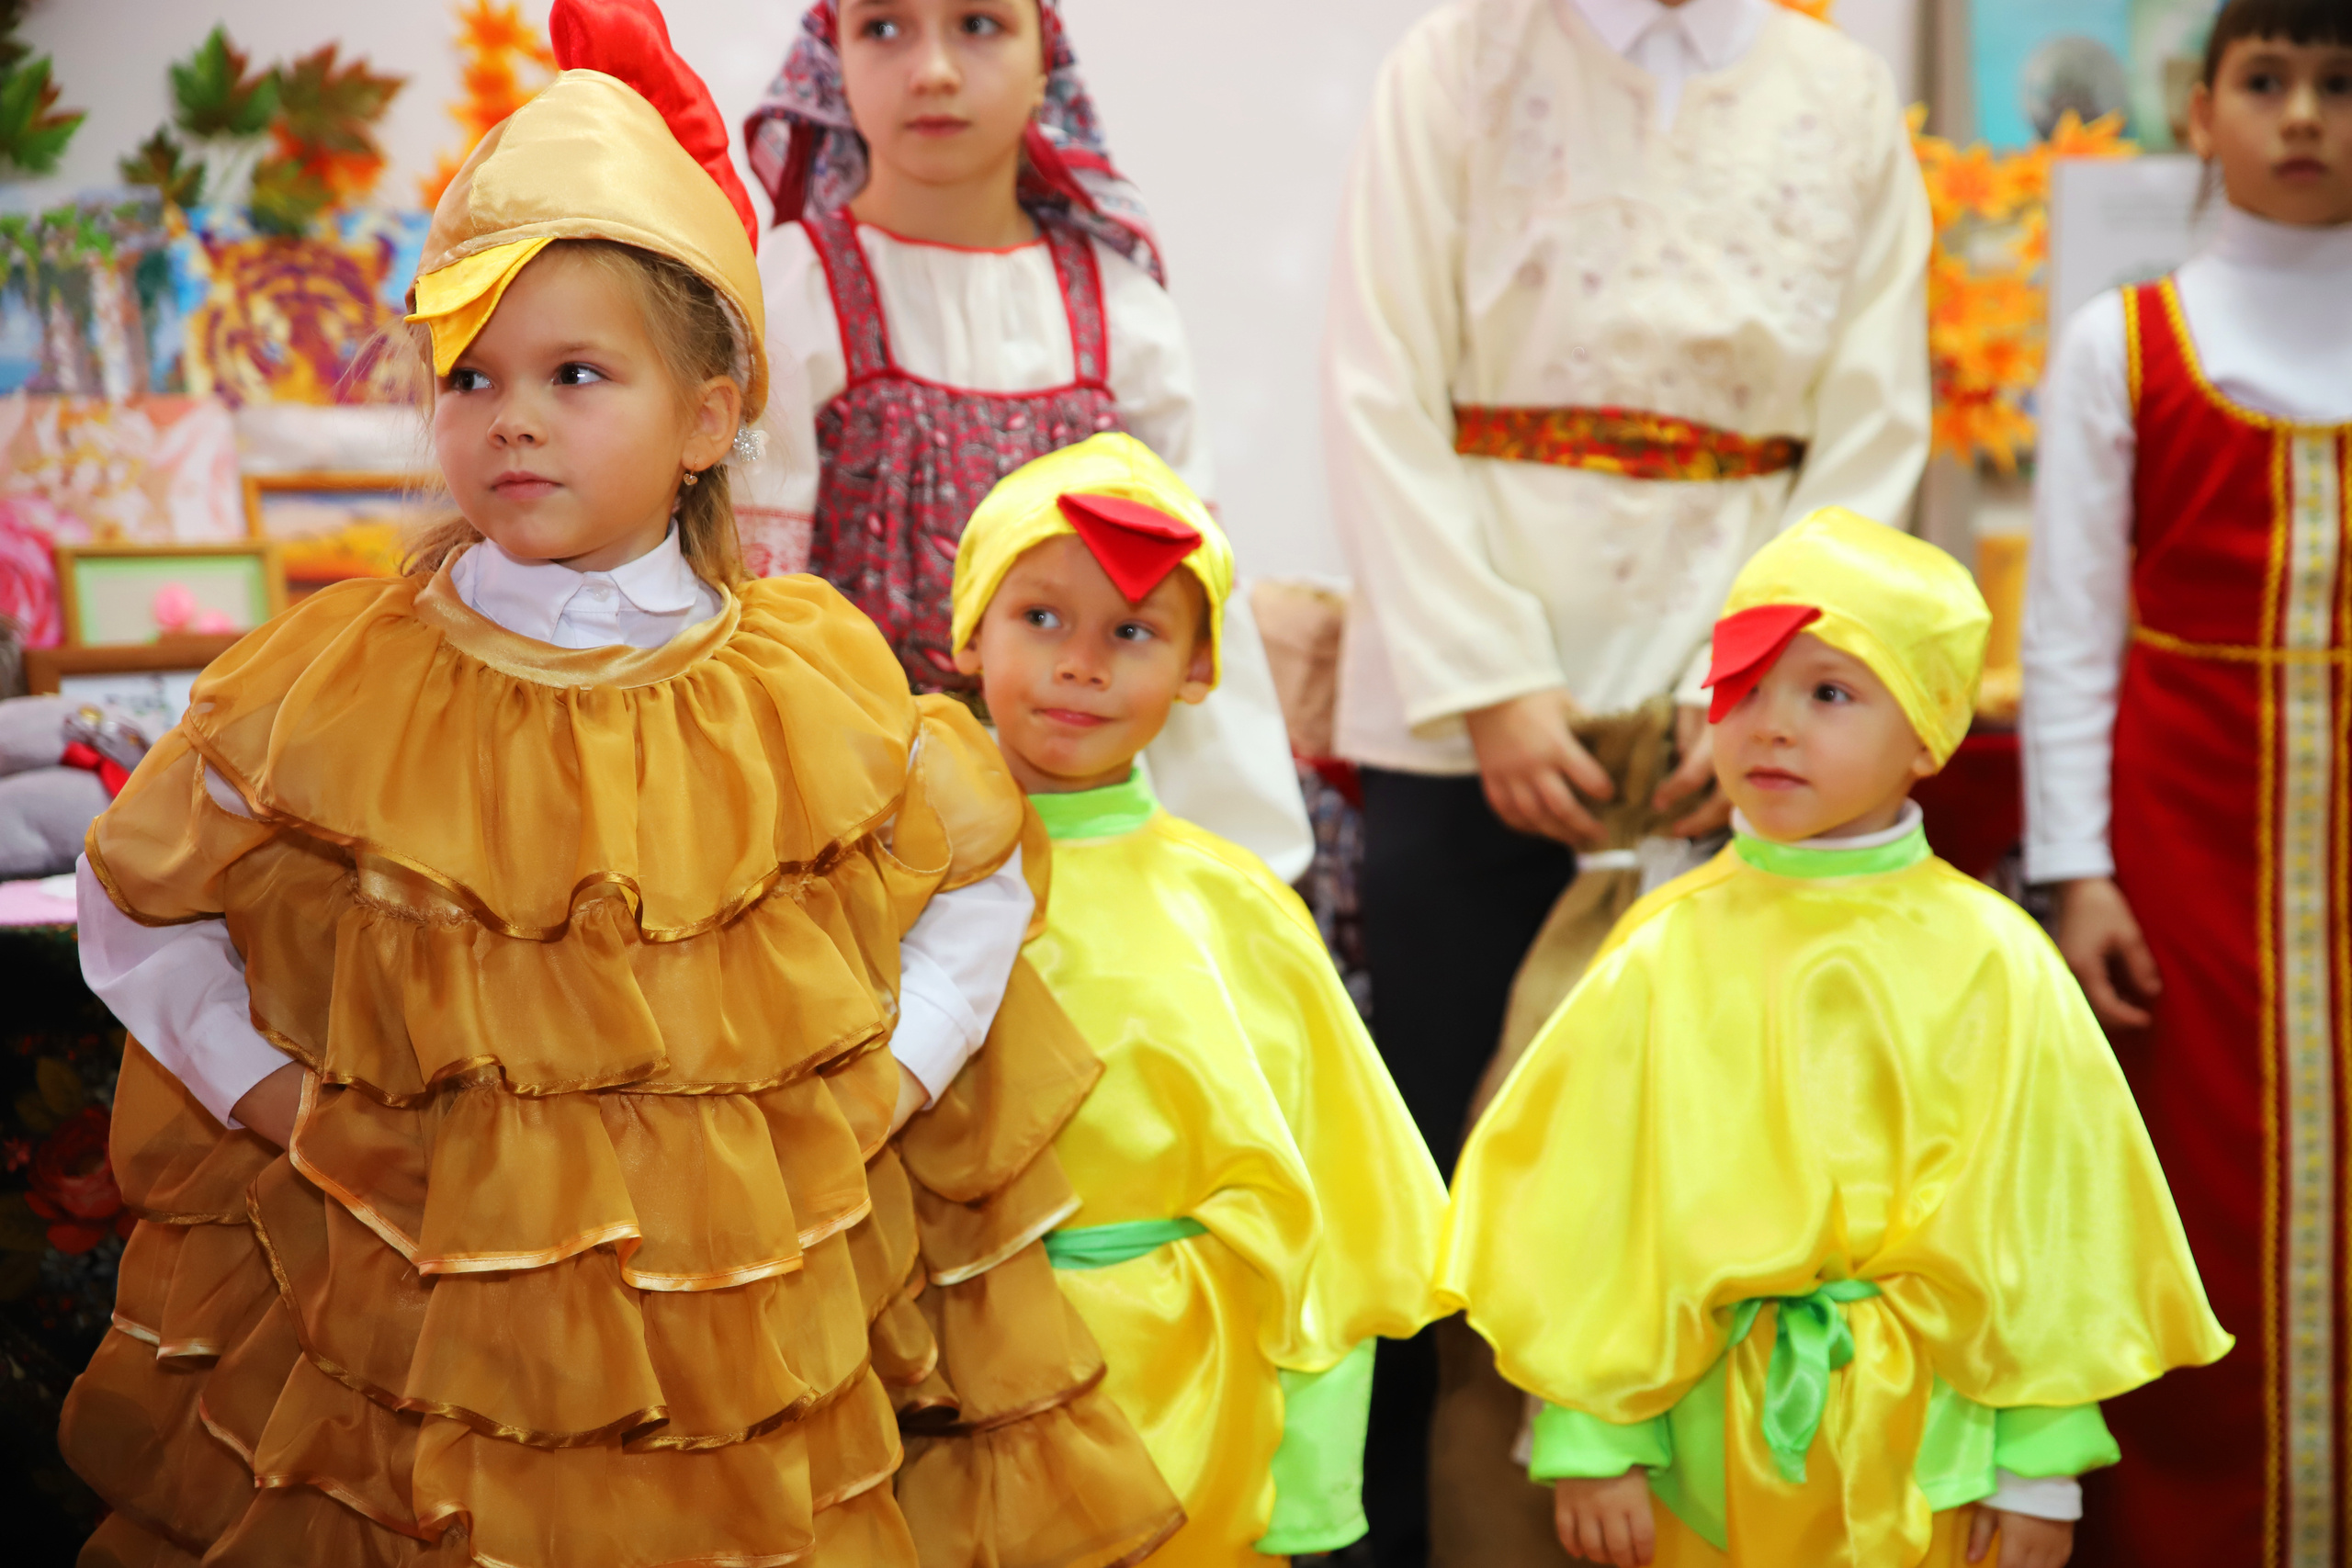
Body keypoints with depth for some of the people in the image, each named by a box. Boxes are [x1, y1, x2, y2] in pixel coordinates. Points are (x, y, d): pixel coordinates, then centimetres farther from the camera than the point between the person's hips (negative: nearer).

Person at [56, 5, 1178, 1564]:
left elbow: (980, 877, 11)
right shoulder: (336, 695, -6)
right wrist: (275, 1099, -1)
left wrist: (885, 1086, 0)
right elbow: (139, 910, 7)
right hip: (430, 1343, 0)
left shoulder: (817, 685, -4)